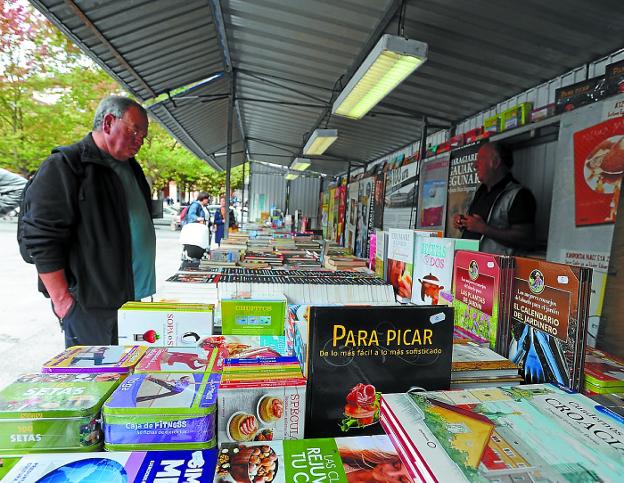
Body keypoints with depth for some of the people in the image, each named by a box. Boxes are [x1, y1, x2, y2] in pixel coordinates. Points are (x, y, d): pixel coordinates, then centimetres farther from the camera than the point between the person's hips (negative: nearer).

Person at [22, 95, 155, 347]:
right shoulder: (64, 167, -10)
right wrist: (62, 300, -15)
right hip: (89, 304, -7)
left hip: (131, 297, 8)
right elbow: (42, 239, -14)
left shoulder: (129, 168, 15)